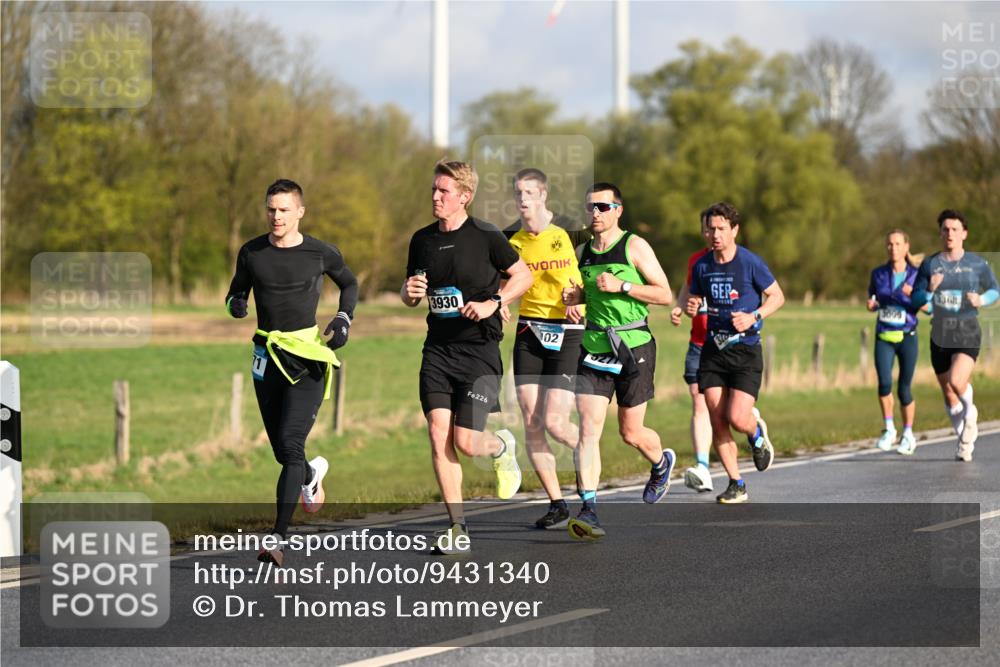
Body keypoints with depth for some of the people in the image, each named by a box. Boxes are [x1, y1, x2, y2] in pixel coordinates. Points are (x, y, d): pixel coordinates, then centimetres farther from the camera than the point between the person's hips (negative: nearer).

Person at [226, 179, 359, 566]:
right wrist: (235, 305, -8)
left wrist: (345, 318, 0)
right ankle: (311, 475, 48)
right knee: (283, 451, 10)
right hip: (267, 357, 4)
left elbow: (349, 283, 17)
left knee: (290, 443, -18)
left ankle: (278, 538, -23)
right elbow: (236, 293, 16)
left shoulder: (321, 254, -1)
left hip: (308, 357, -4)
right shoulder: (251, 253, 4)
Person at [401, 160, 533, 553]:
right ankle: (458, 530, 1)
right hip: (438, 349, 4)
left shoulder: (485, 236, -7)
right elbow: (409, 297, 18)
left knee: (466, 443, -8)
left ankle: (501, 447, 30)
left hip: (479, 350, -4)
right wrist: (410, 292, -6)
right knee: (438, 436, -7)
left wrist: (493, 303, -12)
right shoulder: (422, 240, 7)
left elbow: (523, 276, 2)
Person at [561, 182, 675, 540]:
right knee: (588, 427, -12)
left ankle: (662, 462, 42)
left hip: (633, 347, -4)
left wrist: (622, 286, -17)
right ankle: (589, 509, -16)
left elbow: (665, 295, -7)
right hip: (593, 347, 4)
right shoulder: (582, 251, 11)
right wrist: (573, 296, 3)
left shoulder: (635, 247, -4)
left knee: (631, 433, 7)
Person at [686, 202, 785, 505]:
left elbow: (777, 296, 1)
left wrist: (753, 316, -15)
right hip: (713, 350, 4)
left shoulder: (750, 263, -7)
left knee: (737, 418, -14)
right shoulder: (701, 266, 6)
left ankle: (757, 433, 24)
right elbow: (695, 298, 19)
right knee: (717, 422, -3)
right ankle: (736, 485, 8)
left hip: (745, 351, -4)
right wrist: (691, 307, -5)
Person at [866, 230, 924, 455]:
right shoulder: (878, 274, 4)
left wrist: (912, 294, -22)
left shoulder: (916, 275, -4)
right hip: (884, 338, 1)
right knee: (884, 383, -18)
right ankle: (889, 429, 0)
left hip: (907, 337, -1)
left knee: (904, 389, 1)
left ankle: (908, 434, 21)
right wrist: (871, 305, -7)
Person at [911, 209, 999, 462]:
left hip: (968, 336, -3)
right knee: (949, 397, 11)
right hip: (940, 338, 3)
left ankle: (970, 410, 5)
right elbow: (916, 301, 1)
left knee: (956, 382, -27)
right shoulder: (930, 264, 2)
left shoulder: (977, 264, -1)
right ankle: (966, 441, 31)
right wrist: (930, 290, -21)